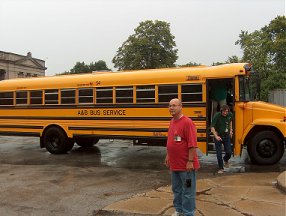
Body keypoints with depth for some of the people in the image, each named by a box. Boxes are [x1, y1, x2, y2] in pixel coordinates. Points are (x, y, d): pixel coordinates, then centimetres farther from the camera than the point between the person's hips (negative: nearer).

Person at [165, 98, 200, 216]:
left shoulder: (187, 122, -17)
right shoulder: (172, 121, 9)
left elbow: (192, 144, -20)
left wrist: (190, 161, -21)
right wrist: (168, 155, 17)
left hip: (186, 165, -8)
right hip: (174, 164, 8)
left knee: (188, 190, 5)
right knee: (176, 189, 20)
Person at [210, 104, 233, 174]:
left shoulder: (230, 115, -6)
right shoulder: (217, 116, -20)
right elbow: (212, 127, -22)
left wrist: (231, 130, 13)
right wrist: (216, 136, -32)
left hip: (226, 136, 4)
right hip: (218, 137, -3)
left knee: (229, 152, 3)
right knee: (219, 153, 0)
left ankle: (225, 160, 38)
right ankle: (221, 168, 16)